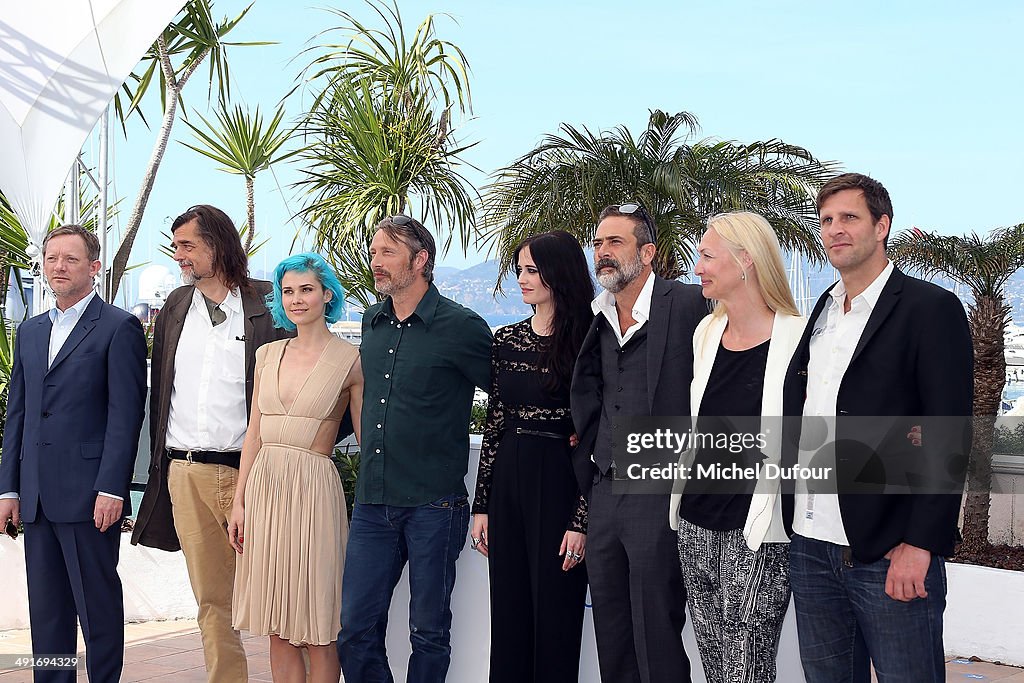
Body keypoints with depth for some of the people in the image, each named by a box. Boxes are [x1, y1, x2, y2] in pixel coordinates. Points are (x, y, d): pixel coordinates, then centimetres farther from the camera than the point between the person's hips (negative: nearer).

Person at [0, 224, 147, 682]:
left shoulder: (119, 327, -3)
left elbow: (126, 413, -10)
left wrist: (111, 489, -16)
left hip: (89, 495, -6)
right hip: (37, 498, 7)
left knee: (98, 605, 2)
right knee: (46, 608, 12)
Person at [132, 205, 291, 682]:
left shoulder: (268, 306, -3)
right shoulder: (175, 307, 13)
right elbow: (159, 391, 17)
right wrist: (160, 462, 13)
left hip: (247, 472, -5)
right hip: (185, 475, 5)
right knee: (212, 601, 10)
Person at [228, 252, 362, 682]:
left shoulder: (350, 360, -3)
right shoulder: (268, 355, 10)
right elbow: (254, 434, 12)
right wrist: (240, 502, 8)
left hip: (314, 488, -5)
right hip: (264, 485, 5)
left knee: (317, 630, 2)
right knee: (278, 627, 10)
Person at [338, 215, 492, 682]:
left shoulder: (461, 327, -8)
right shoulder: (372, 324, 11)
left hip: (433, 504, -5)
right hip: (372, 501, 6)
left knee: (428, 631, 7)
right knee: (355, 629, 6)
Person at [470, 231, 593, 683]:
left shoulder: (585, 344, -8)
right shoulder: (506, 340, 8)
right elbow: (494, 425, 10)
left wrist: (581, 520, -13)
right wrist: (482, 505, 8)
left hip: (560, 483, -5)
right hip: (508, 481, 5)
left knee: (555, 615, 3)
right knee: (508, 613, 11)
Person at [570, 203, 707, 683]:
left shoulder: (690, 304, -9)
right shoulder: (596, 318, 11)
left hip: (659, 497, -7)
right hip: (604, 495, 7)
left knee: (657, 643, 0)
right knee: (611, 642, 15)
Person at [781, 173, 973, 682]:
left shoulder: (931, 309, -6)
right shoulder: (818, 316, 15)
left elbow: (949, 437, -11)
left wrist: (919, 544, -17)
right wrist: (793, 524, 7)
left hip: (891, 556, -6)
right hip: (810, 548, 6)